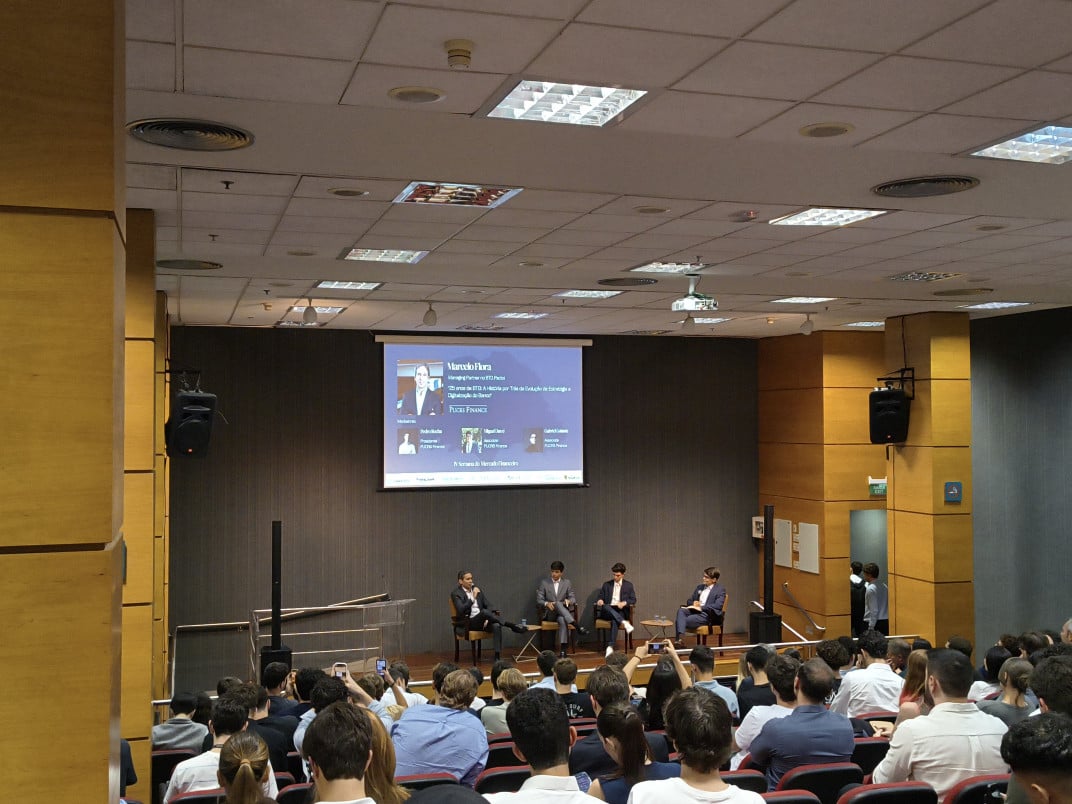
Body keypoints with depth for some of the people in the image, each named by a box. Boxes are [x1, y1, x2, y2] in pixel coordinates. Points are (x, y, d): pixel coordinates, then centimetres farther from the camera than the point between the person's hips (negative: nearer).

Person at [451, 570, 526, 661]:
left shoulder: (477, 589, 13)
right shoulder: (455, 593, -2)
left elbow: (489, 605, 10)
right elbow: (461, 610, -17)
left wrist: (488, 618, -9)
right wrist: (473, 598, -22)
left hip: (482, 621, 5)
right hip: (468, 623, -5)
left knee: (496, 626, -30)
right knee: (484, 612, -35)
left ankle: (498, 657, -36)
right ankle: (513, 627, -29)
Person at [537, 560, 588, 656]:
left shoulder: (567, 583, 11)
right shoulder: (544, 583, 8)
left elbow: (573, 598, 7)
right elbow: (539, 599, 3)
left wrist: (569, 601, -19)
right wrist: (547, 603, -20)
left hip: (562, 612, 1)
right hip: (549, 613, -1)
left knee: (563, 620, -38)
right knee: (558, 603, -37)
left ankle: (563, 649, -42)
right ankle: (576, 625, -48)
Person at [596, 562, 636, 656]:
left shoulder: (628, 585, 13)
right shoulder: (606, 584, 17)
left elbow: (633, 600, 7)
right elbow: (601, 597, 15)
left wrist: (624, 603, -13)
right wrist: (600, 600, -9)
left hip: (620, 611, -2)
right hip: (607, 612, 2)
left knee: (615, 620, -36)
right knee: (606, 607, -36)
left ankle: (611, 646, -43)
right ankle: (624, 623, -46)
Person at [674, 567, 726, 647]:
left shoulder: (720, 589, 1)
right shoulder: (700, 587, 22)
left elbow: (718, 606, -13)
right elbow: (689, 600, 24)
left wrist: (701, 608, -18)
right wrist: (693, 604, -2)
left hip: (707, 615, -7)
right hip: (695, 611, 7)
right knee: (681, 611, -27)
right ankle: (679, 638, -39)